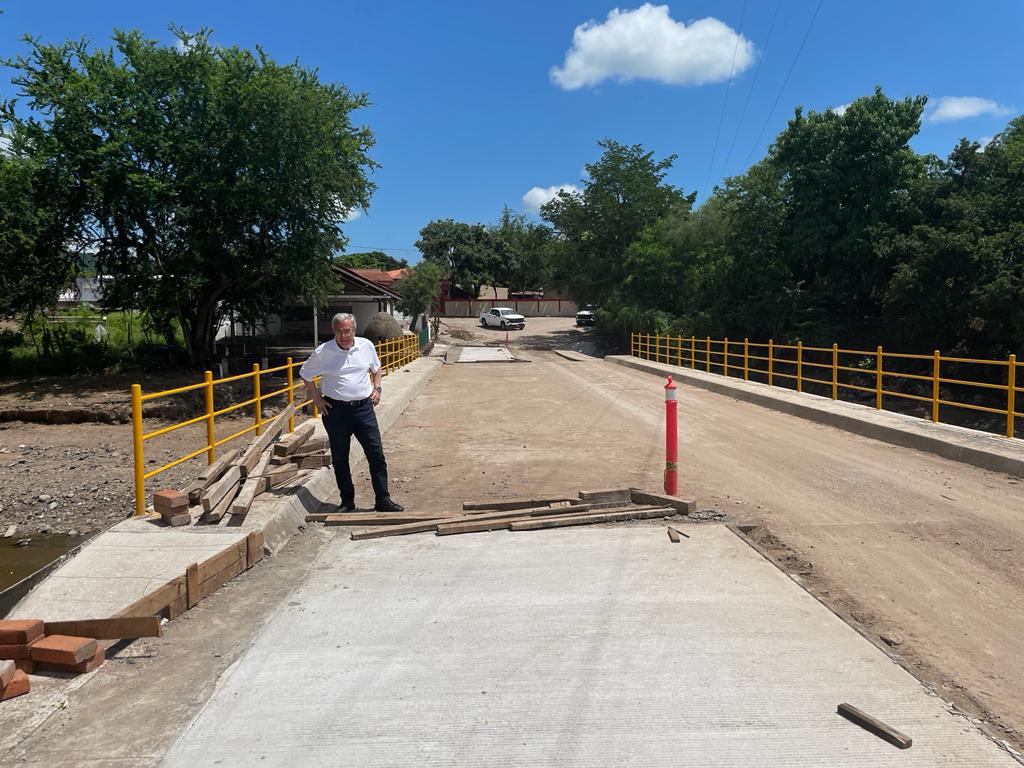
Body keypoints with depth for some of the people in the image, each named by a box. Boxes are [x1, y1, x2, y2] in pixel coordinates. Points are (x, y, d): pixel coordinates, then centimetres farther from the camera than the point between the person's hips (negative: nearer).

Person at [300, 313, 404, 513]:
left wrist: (377, 388, 7)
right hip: (336, 410, -1)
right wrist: (316, 397, 2)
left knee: (376, 455, 0)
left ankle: (383, 500, 9)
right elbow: (305, 375, 8)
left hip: (364, 407, 2)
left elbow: (377, 368, 20)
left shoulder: (366, 345, 1)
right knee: (340, 459, 7)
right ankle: (347, 502, 21)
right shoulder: (323, 352, -7)